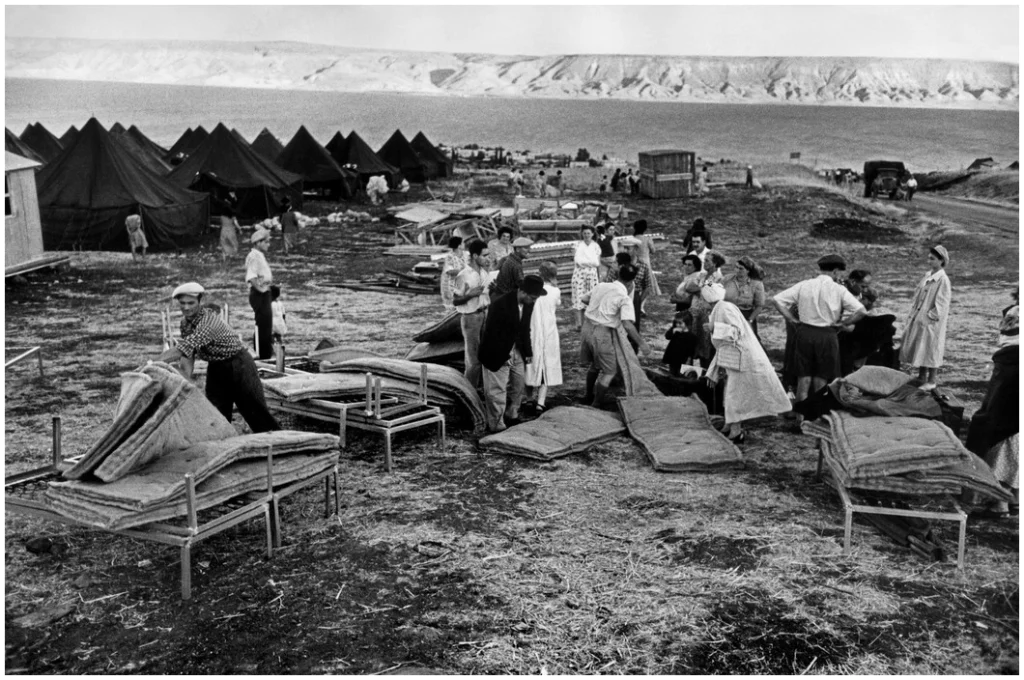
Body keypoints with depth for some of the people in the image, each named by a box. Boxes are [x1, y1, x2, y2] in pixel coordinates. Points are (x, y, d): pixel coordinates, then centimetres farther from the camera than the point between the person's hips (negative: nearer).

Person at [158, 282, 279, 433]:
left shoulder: (209, 320, -28)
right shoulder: (185, 322, -1)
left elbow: (183, 349, -34)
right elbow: (187, 355, -4)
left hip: (238, 365, -7)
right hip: (216, 369, 7)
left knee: (256, 412, -3)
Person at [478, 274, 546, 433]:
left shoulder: (527, 304, -4)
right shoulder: (500, 303, -26)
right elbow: (491, 332, -22)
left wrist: (528, 352, 6)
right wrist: (504, 356, -21)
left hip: (516, 350, 8)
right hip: (498, 353, -7)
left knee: (518, 384, 17)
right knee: (497, 390, -3)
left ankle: (511, 416, 35)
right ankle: (496, 426, 8)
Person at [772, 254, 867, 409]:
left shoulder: (803, 285, 2)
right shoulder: (839, 290, -5)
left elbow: (777, 300, -1)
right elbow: (860, 311, -11)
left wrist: (792, 319, 4)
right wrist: (840, 323, 0)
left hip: (804, 333, 2)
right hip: (826, 336, -2)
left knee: (803, 379, 9)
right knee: (821, 382, 9)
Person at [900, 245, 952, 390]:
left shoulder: (943, 280, -14)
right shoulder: (927, 276, 9)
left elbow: (941, 303, -17)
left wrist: (930, 316, -17)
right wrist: (912, 314, 8)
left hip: (931, 322, -8)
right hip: (918, 319, 8)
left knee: (930, 350, 0)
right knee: (919, 349, 13)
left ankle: (931, 381, 9)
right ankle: (921, 377, 25)